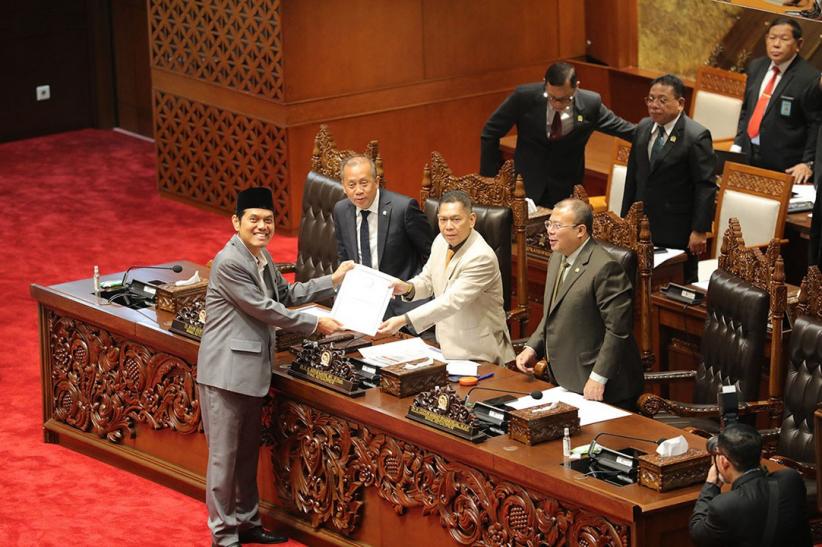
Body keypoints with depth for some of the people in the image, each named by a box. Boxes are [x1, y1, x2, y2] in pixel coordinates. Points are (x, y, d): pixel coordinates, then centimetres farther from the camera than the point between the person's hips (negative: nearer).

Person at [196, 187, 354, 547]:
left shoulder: (262, 257, 11)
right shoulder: (229, 263, -20)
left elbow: (286, 295, 23)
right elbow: (265, 310, -17)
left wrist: (333, 281, 18)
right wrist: (316, 325, -9)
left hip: (253, 369, 10)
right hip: (226, 372, -9)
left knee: (248, 452, 18)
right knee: (224, 456, 0)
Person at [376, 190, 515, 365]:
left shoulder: (482, 258, -23)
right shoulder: (441, 241, 3)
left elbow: (451, 302, -29)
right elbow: (427, 280, 17)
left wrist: (404, 320, -35)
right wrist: (408, 288, -8)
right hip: (445, 344, 7)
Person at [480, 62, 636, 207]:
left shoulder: (590, 104, -13)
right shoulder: (524, 97, -16)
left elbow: (619, 127, 6)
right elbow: (490, 133, -5)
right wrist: (491, 175, -4)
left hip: (566, 193, 1)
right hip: (527, 186, -1)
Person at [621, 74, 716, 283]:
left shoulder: (696, 137, -14)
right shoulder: (643, 128, 7)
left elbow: (706, 187, -14)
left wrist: (700, 230, -16)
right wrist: (625, 218, 15)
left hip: (677, 233, -6)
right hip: (642, 227, 6)